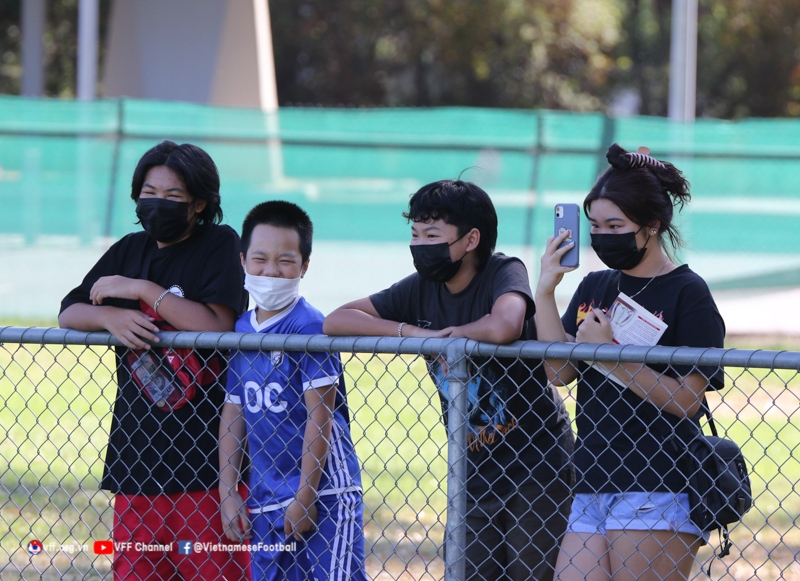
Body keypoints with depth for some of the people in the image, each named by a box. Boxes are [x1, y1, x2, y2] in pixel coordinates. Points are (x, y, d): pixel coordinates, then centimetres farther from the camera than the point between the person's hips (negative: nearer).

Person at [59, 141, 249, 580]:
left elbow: (217, 325, -15)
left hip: (206, 448, -5)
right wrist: (110, 316, -9)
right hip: (138, 443, 5)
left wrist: (143, 290, -12)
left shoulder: (220, 246, -1)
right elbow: (68, 313, 13)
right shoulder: (130, 251, 15)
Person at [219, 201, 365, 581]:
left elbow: (319, 416, -12)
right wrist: (227, 493, 10)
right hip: (265, 502, 7)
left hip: (321, 495, -7)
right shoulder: (241, 330, 9)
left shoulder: (309, 327, -11)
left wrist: (305, 497, -13)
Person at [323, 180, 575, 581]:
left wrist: (451, 333, -17)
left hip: (536, 469, -6)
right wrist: (411, 332, -14)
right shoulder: (422, 289, 2)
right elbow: (335, 321, -1)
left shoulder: (504, 273, -14)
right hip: (474, 471, 6)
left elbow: (504, 327, -37)